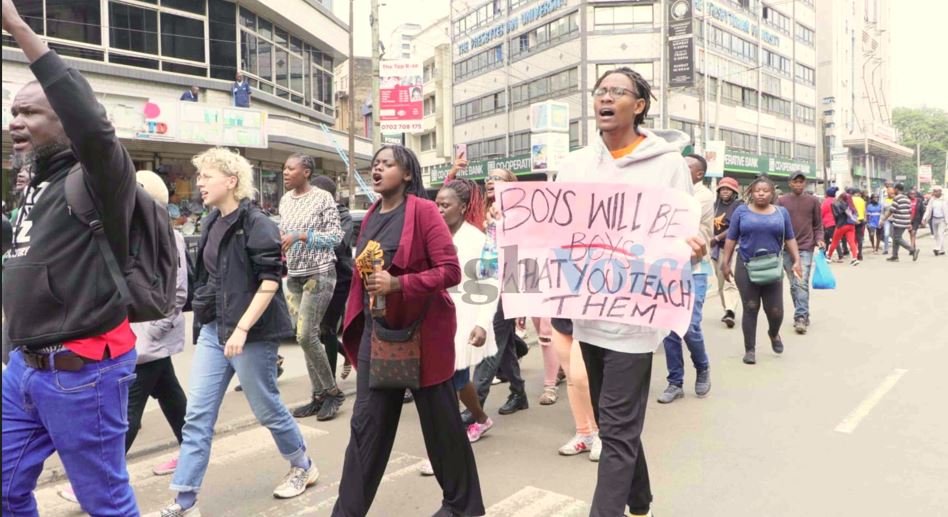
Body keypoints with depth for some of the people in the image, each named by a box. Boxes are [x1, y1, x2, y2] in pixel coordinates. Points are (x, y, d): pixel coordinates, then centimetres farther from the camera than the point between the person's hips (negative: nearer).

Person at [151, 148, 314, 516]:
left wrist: (242, 329, -23)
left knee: (266, 408, 8)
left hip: (252, 331, -7)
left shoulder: (256, 223, -14)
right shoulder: (211, 223, 9)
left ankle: (303, 466, 32)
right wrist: (206, 315, 19)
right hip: (214, 328, 7)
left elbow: (270, 282, -19)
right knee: (197, 415, 5)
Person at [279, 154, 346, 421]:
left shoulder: (323, 198, -8)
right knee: (305, 337, 7)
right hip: (293, 275, 7)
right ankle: (319, 395, 17)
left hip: (319, 273, -7)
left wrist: (301, 235, -21)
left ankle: (333, 392, 6)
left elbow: (336, 236, -13)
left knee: (306, 336, -11)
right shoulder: (285, 200, 11)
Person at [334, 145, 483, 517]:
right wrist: (356, 324, 17)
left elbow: (450, 271, -17)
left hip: (421, 330, -6)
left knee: (440, 421, 8)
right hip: (375, 331, 6)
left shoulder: (424, 211, -11)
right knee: (366, 424, 9)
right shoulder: (371, 216, 10)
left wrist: (398, 284, -25)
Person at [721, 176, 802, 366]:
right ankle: (750, 349, 13)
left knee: (775, 311, 1)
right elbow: (731, 239, 4)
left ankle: (774, 334, 35)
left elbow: (790, 239, 10)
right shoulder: (742, 211, 2)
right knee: (750, 309, 2)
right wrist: (726, 263, 0)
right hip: (746, 268, -1)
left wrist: (797, 261, 0)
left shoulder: (781, 212, 8)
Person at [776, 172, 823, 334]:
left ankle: (801, 317, -10)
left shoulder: (813, 200, 5)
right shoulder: (782, 201, 4)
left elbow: (818, 224, 10)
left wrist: (819, 239, -4)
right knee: (793, 285, 8)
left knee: (802, 284, -12)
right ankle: (801, 315, 20)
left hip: (806, 248, -1)